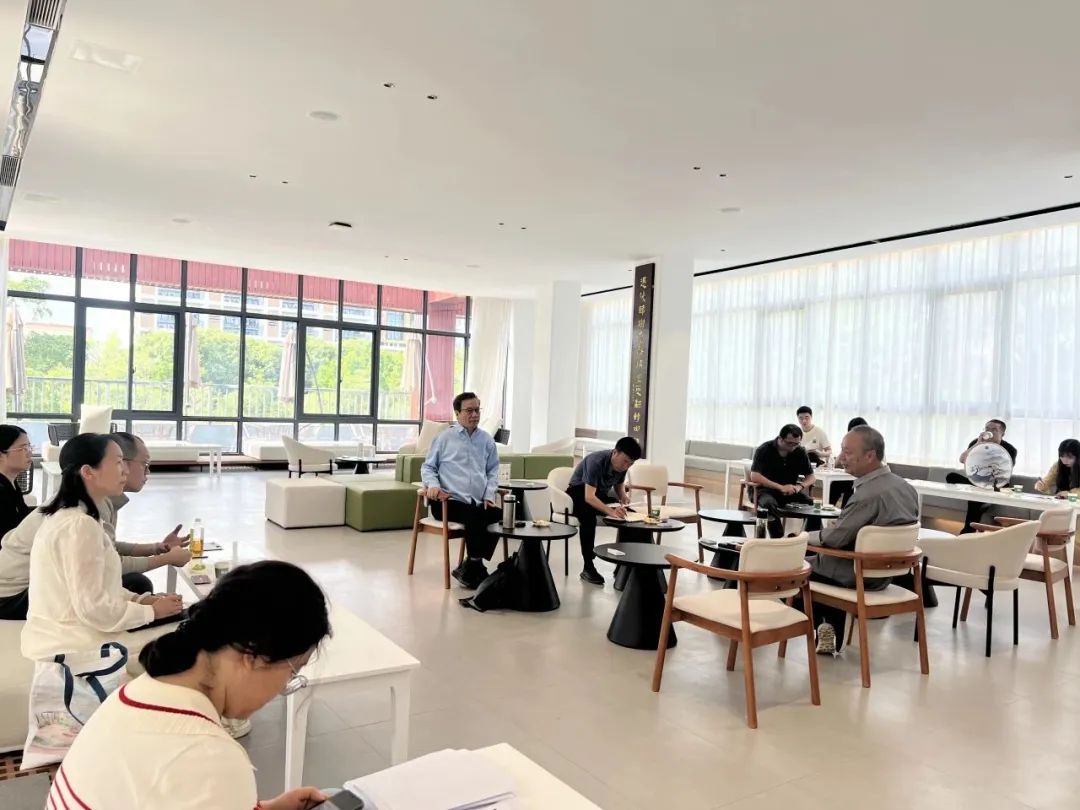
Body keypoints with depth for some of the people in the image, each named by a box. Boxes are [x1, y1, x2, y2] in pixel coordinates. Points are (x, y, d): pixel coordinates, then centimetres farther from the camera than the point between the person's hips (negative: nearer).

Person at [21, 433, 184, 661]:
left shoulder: (65, 516, 11)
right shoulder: (80, 525, -21)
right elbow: (93, 609, -23)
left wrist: (143, 600, 2)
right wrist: (152, 611, -11)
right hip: (70, 647, -10)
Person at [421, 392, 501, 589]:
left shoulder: (486, 439, 18)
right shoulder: (445, 438, 11)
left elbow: (493, 471, 21)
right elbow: (428, 467, 13)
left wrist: (489, 495, 5)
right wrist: (433, 485, -8)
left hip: (478, 502, 3)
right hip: (449, 501, -3)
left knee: (498, 516, -29)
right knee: (474, 515, -34)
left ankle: (468, 569, -16)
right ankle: (475, 568, -17)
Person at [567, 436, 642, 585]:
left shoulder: (622, 465, -10)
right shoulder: (596, 461, -31)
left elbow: (619, 487, 7)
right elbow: (589, 497, -40)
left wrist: (624, 496, -18)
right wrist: (611, 511, -54)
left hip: (602, 495, 6)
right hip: (578, 494, -6)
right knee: (589, 515, -38)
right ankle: (588, 568, -32)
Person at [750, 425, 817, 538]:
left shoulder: (800, 452, 3)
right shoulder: (764, 450, -10)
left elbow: (811, 476, 8)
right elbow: (754, 476, -20)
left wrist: (800, 486, -16)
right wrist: (781, 487, -26)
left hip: (789, 493, 4)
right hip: (765, 490, -4)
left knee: (812, 504, -23)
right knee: (769, 504, -38)